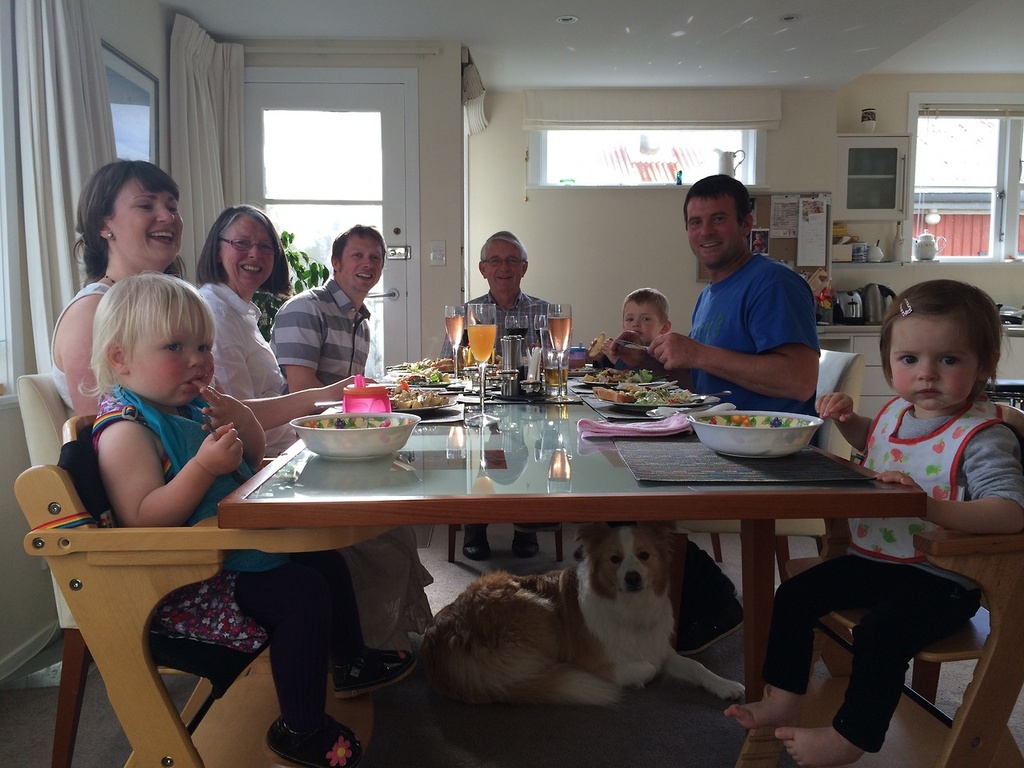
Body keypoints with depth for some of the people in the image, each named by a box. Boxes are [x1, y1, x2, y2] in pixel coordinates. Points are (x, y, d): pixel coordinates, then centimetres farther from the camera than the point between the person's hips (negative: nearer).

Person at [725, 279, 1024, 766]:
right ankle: (784, 700, 18)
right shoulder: (896, 411, 3)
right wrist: (847, 419, 8)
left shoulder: (982, 436, -20)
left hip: (939, 576, -8)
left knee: (880, 632, -26)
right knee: (793, 596, 4)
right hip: (873, 557, 8)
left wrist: (927, 506, -43)